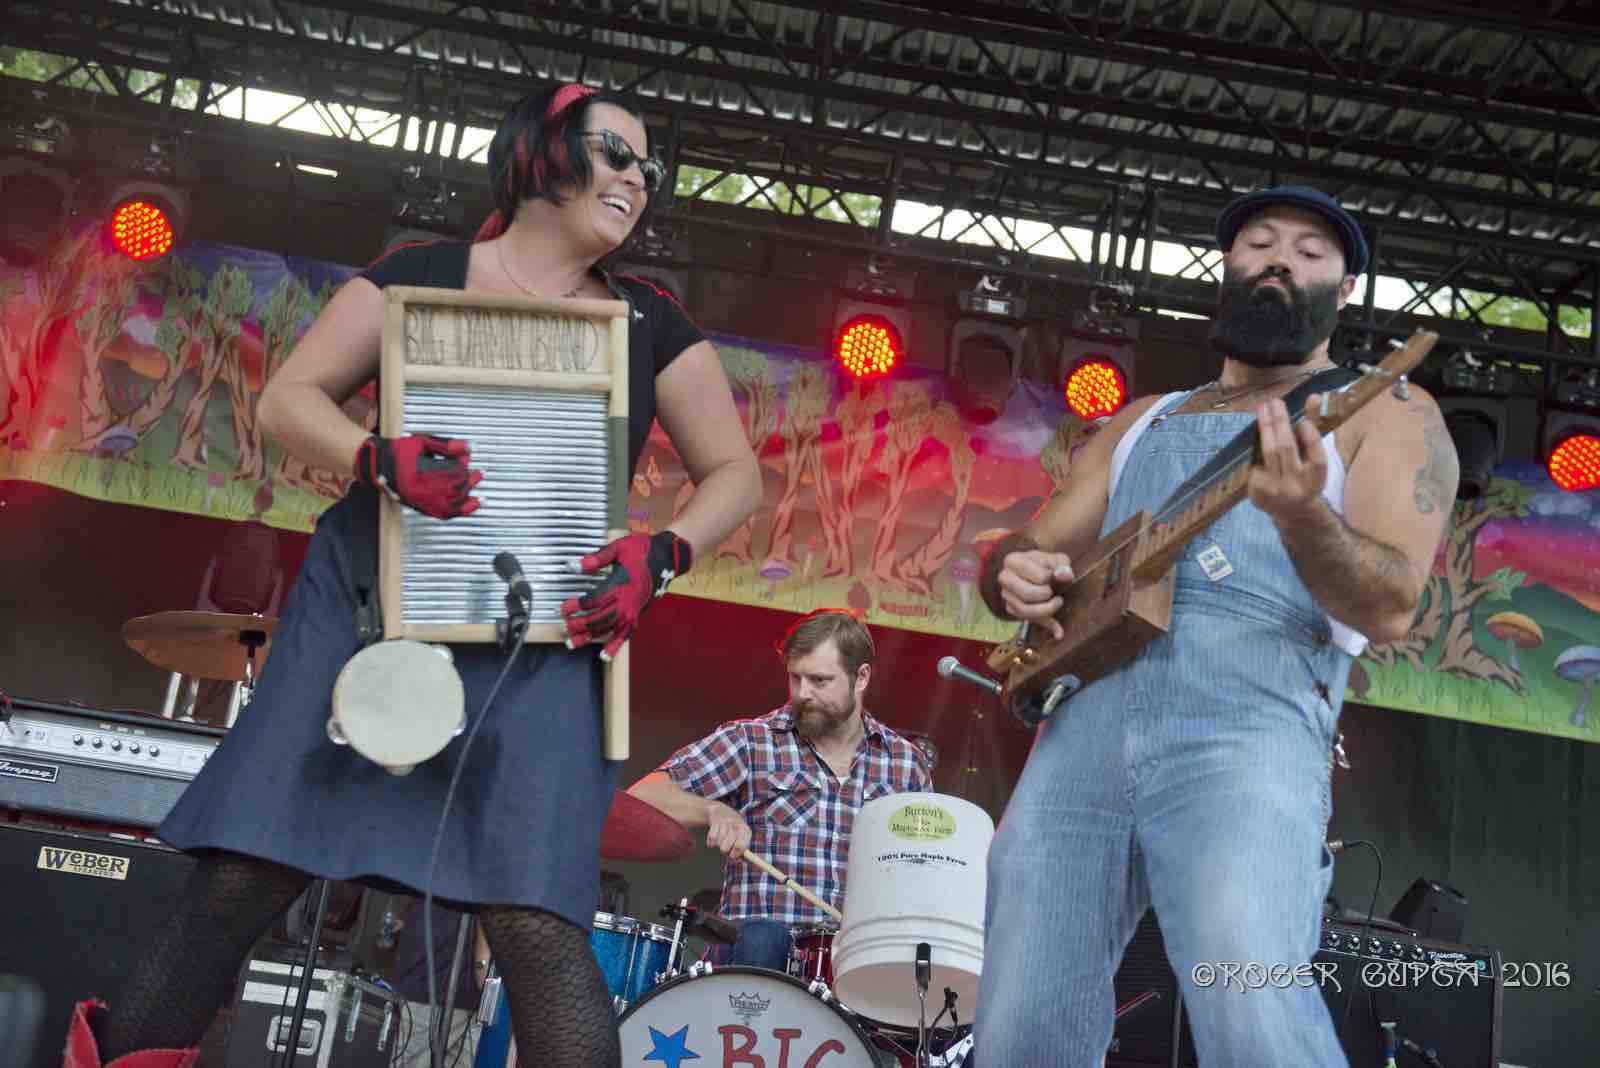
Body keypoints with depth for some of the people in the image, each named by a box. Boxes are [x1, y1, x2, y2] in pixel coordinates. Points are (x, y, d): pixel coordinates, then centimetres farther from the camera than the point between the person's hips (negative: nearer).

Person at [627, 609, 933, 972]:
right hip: (758, 944, -1)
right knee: (762, 939, -35)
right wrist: (713, 811, -22)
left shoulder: (908, 764, 11)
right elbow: (643, 797, -3)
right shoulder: (751, 742, 2)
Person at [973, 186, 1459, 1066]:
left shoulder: (1386, 412, 13)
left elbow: (1389, 608, -3)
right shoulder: (1142, 422, 28)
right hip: (1083, 715, 5)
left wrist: (1299, 512, -24)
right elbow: (1021, 552, 25)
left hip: (1249, 722, -4)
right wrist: (1017, 575, 0)